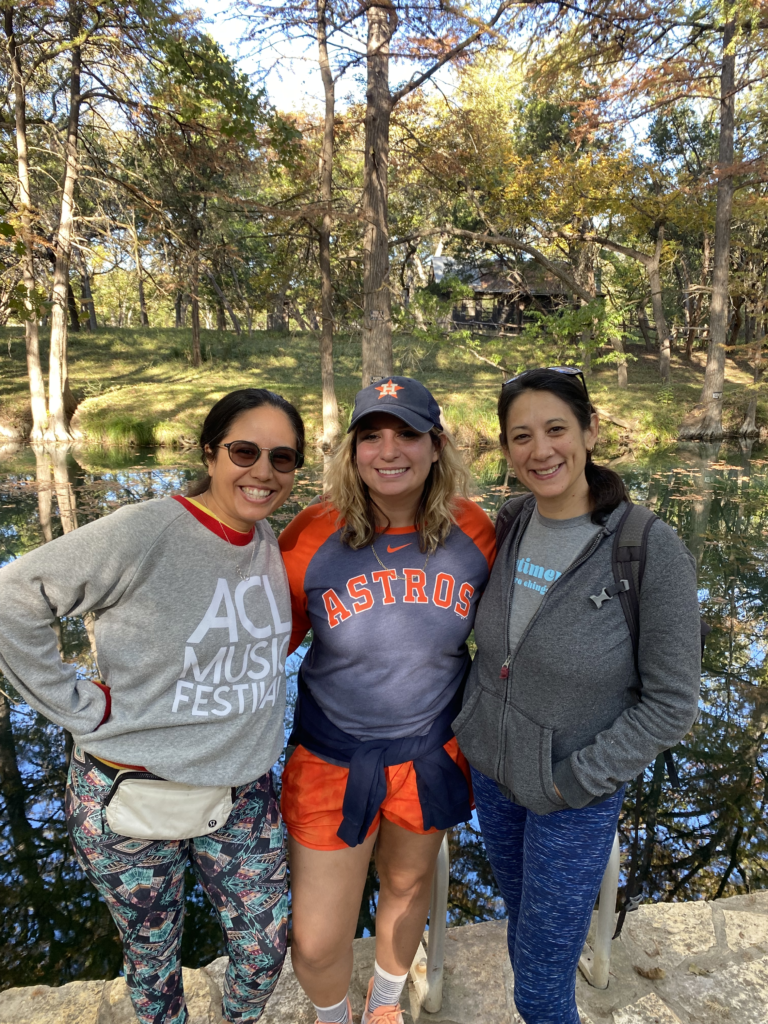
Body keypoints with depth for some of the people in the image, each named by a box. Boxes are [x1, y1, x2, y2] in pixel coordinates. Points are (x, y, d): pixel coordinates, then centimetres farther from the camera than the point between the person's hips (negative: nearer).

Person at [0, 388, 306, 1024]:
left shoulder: (270, 543, -2)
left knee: (266, 945, 17)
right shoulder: (146, 532, -22)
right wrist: (78, 704, -15)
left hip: (242, 794, 5)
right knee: (154, 955, 21)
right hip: (133, 798, -4)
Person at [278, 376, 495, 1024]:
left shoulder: (473, 532, -12)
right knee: (316, 943, 9)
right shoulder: (312, 535, -19)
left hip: (430, 751, 2)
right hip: (333, 755, -2)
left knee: (408, 883, 28)